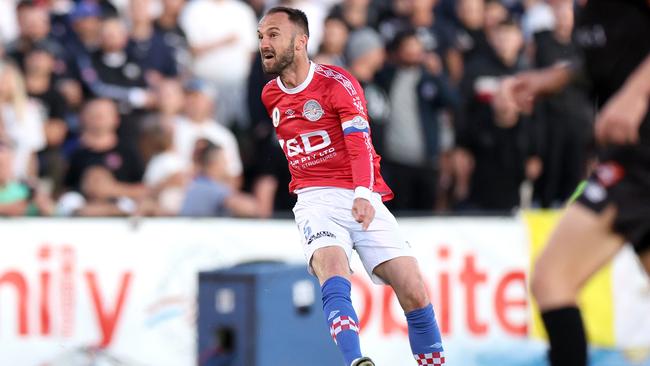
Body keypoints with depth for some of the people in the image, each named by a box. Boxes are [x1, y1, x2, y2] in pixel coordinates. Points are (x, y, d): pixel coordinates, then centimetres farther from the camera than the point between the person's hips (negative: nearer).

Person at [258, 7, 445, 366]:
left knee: (415, 294, -10)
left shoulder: (337, 83, -6)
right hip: (315, 201, 2)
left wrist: (363, 195, -34)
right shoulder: (270, 96, 11)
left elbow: (360, 143, -18)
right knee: (334, 277, -29)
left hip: (362, 199, -2)